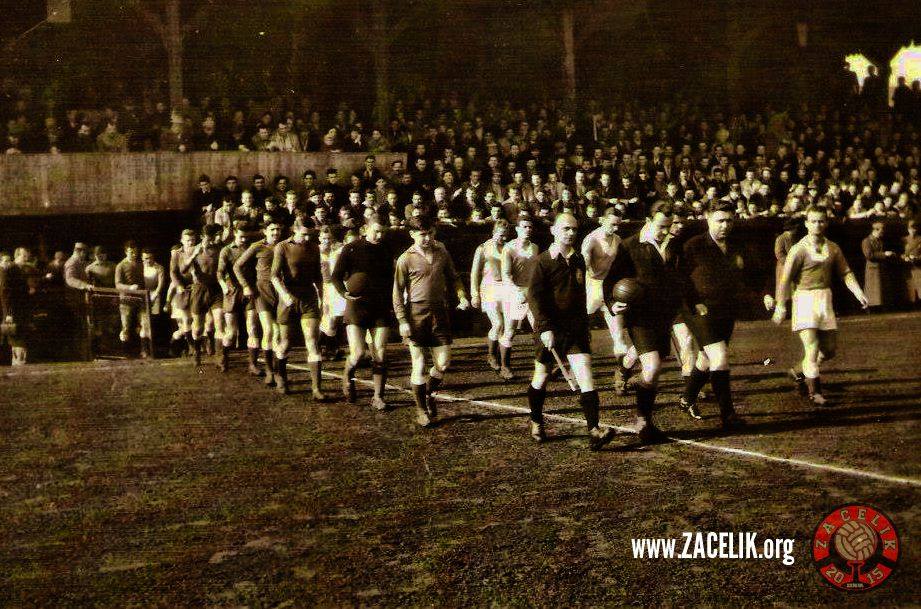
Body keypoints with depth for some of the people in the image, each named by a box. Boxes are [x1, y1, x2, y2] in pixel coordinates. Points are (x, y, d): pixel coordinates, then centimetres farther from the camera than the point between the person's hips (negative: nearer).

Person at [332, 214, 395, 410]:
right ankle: (348, 375, 21)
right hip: (357, 307, -3)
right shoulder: (351, 249, -2)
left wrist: (390, 307, 15)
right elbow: (336, 276, -1)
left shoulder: (386, 252, 10)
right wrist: (344, 293, -18)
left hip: (381, 309, 3)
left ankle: (378, 397, 11)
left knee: (380, 356, 0)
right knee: (358, 353, -12)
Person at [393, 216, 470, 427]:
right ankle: (421, 409, 14)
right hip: (417, 314, -4)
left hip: (439, 312, 4)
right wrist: (402, 321, -9)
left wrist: (462, 297, 1)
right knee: (419, 366, 1)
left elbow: (453, 277, 17)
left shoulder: (441, 251, 6)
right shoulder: (406, 259, -5)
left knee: (443, 363, 5)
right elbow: (398, 292, -3)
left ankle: (429, 393, 32)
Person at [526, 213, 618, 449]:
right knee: (541, 376, 10)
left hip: (576, 327, 4)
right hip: (550, 328, -4)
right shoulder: (544, 260, -7)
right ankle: (536, 423, 32)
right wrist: (545, 328, -20)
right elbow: (534, 296, -12)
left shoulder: (578, 259, 11)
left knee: (585, 375, -10)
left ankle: (594, 431, -16)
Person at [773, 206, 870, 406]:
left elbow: (846, 273, 15)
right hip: (805, 299, -6)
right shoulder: (799, 249, -8)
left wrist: (859, 294, 2)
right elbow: (785, 278, -10)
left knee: (829, 349, 11)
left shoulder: (833, 248, 9)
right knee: (811, 348, -9)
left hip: (825, 299, 6)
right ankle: (814, 392, 4)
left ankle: (800, 371, 34)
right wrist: (780, 306, -13)